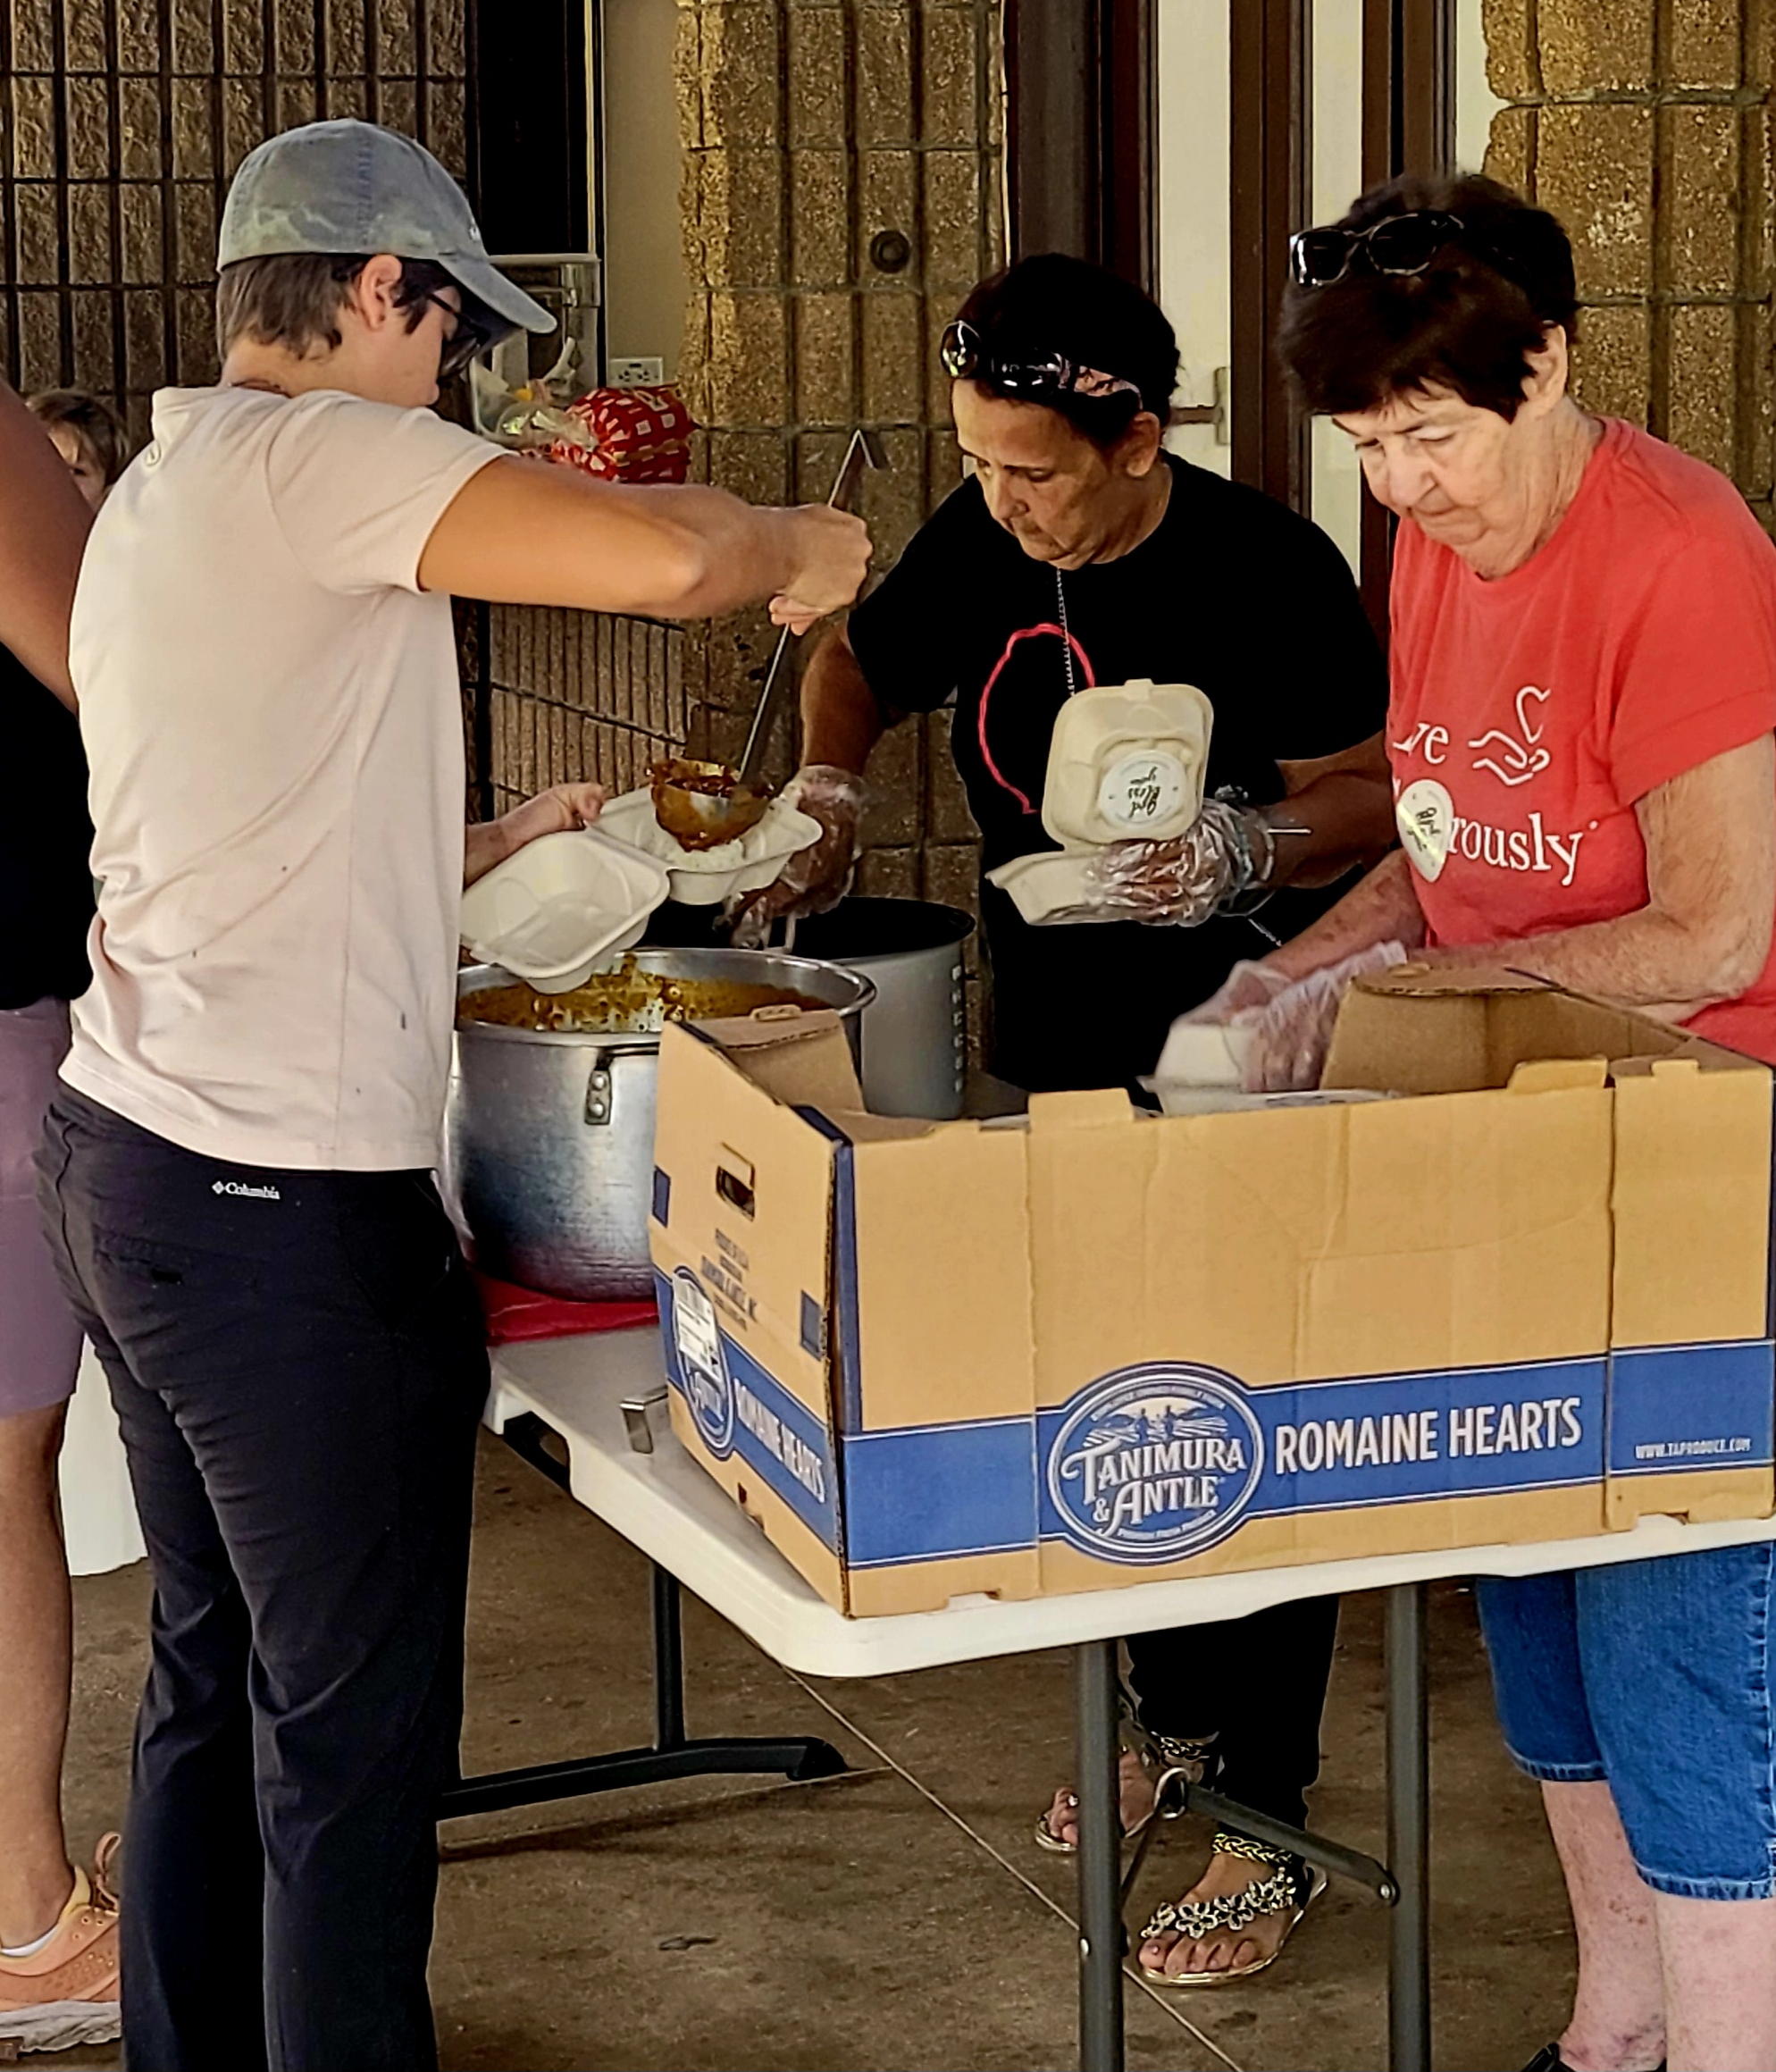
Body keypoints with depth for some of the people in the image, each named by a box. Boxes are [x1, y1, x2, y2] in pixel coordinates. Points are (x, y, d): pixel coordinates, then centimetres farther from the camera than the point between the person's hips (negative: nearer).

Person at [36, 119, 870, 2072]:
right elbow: (657, 555, -27)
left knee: (215, 1677, 19)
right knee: (353, 1736, 0)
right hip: (286, 1202, -10)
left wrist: (501, 842, 20)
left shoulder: (165, 488, 17)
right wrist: (794, 545, -7)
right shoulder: (305, 454, -14)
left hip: (132, 1156, 10)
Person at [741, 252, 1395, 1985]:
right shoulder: (982, 544, -1)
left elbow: (1381, 799, -17)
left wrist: (1247, 847, -35)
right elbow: (858, 660, 17)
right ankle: (1169, 1712, 38)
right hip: (1057, 1056, 7)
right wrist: (826, 792, 0)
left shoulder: (1265, 573, -19)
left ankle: (1264, 1821, 9)